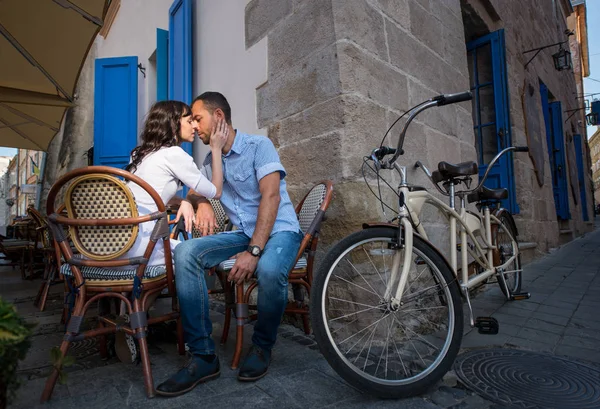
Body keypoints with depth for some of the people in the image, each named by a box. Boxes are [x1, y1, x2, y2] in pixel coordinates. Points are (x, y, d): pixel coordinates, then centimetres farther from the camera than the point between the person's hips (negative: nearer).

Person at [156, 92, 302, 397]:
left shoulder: (259, 145, -6)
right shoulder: (211, 160, 14)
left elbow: (270, 196, -18)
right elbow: (193, 193, 21)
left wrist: (254, 251, -26)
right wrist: (201, 204, -5)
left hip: (279, 230, -5)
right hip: (243, 234, 6)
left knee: (269, 270, -38)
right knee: (185, 252, -20)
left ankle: (262, 346, -6)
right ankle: (203, 356, -15)